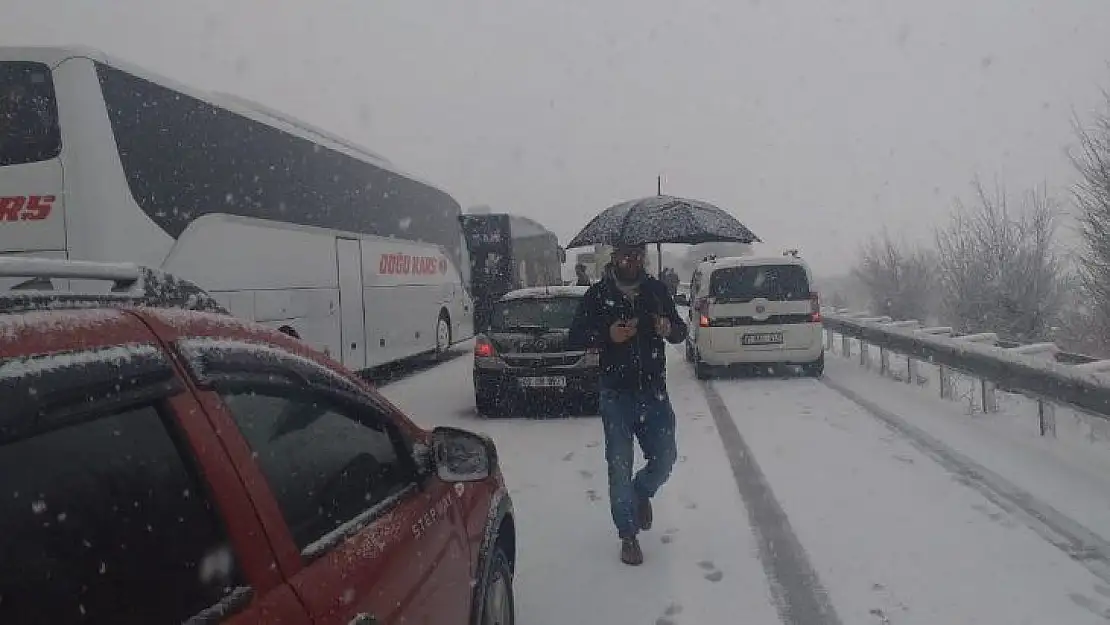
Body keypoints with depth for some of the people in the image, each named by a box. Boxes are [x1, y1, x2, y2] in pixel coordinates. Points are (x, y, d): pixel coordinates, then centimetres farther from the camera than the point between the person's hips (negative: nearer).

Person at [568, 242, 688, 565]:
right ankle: (628, 536, 17)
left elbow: (680, 332, 13)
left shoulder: (657, 290, 5)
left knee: (665, 459, 3)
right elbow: (575, 338, -3)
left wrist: (669, 328, -12)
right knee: (620, 466, 2)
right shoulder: (598, 294, -2)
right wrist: (607, 335, -21)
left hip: (654, 391, 2)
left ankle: (641, 492, 37)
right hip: (617, 395, -2)